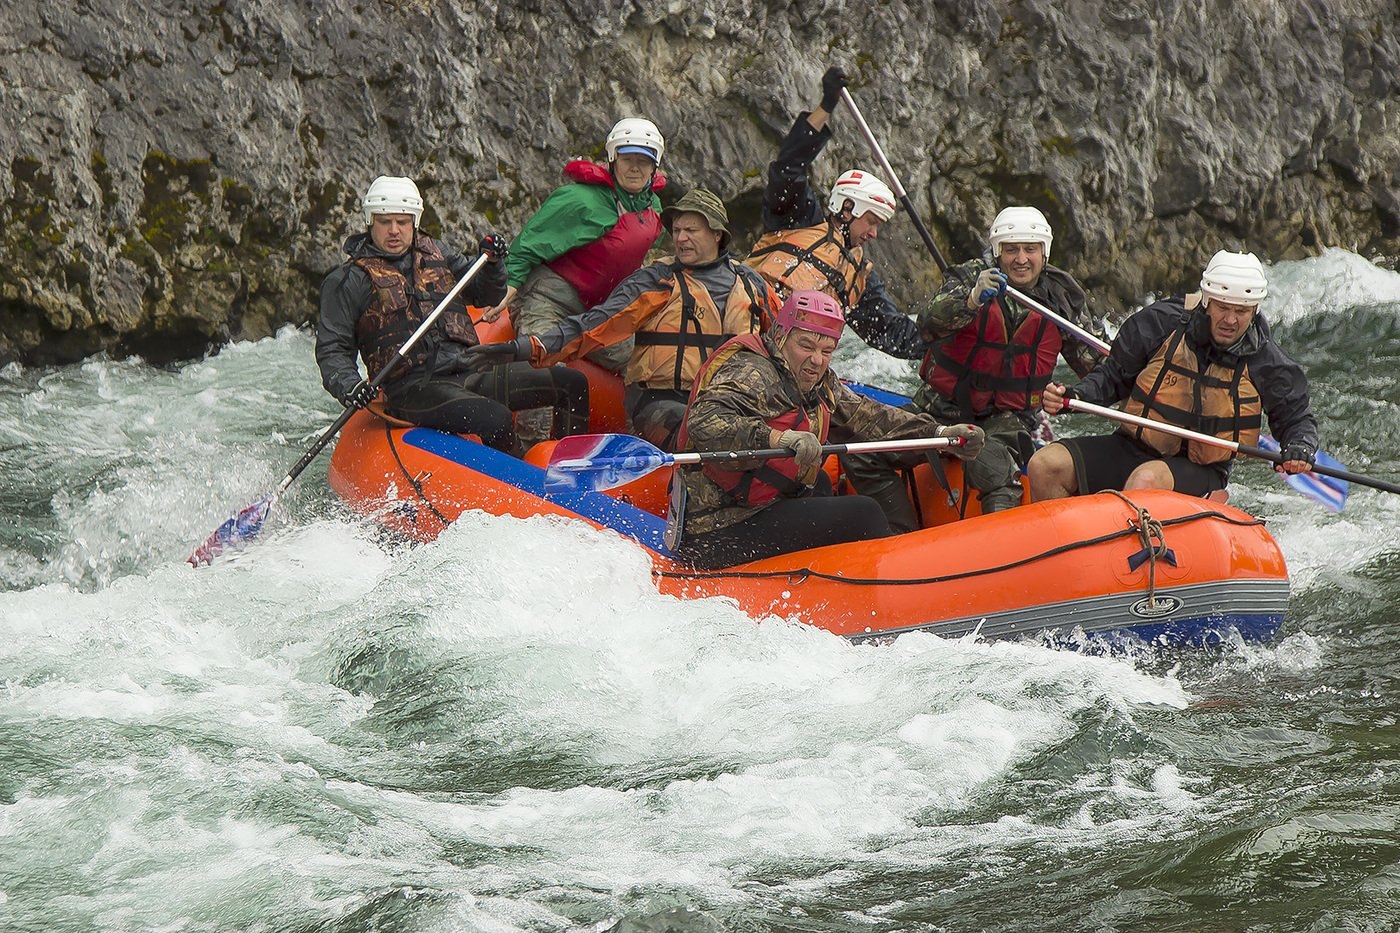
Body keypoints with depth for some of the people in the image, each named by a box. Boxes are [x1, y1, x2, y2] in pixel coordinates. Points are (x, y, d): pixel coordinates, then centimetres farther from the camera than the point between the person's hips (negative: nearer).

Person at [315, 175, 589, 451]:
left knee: (572, 384, 1)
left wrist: (492, 264, 4)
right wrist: (348, 387, -19)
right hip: (412, 388, -7)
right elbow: (331, 350, 1)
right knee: (496, 421, -33)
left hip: (469, 373, 7)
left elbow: (486, 296, 25)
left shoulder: (436, 255, 19)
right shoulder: (348, 280, 3)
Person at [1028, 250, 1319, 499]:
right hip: (1132, 449, 3)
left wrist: (1300, 448, -14)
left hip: (1199, 473, -3)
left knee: (1147, 481, -38)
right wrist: (1073, 397, -12)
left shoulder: (1266, 362, -4)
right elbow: (1113, 376, 6)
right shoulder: (1161, 323, -6)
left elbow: (1297, 419, 9)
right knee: (1045, 466, -17)